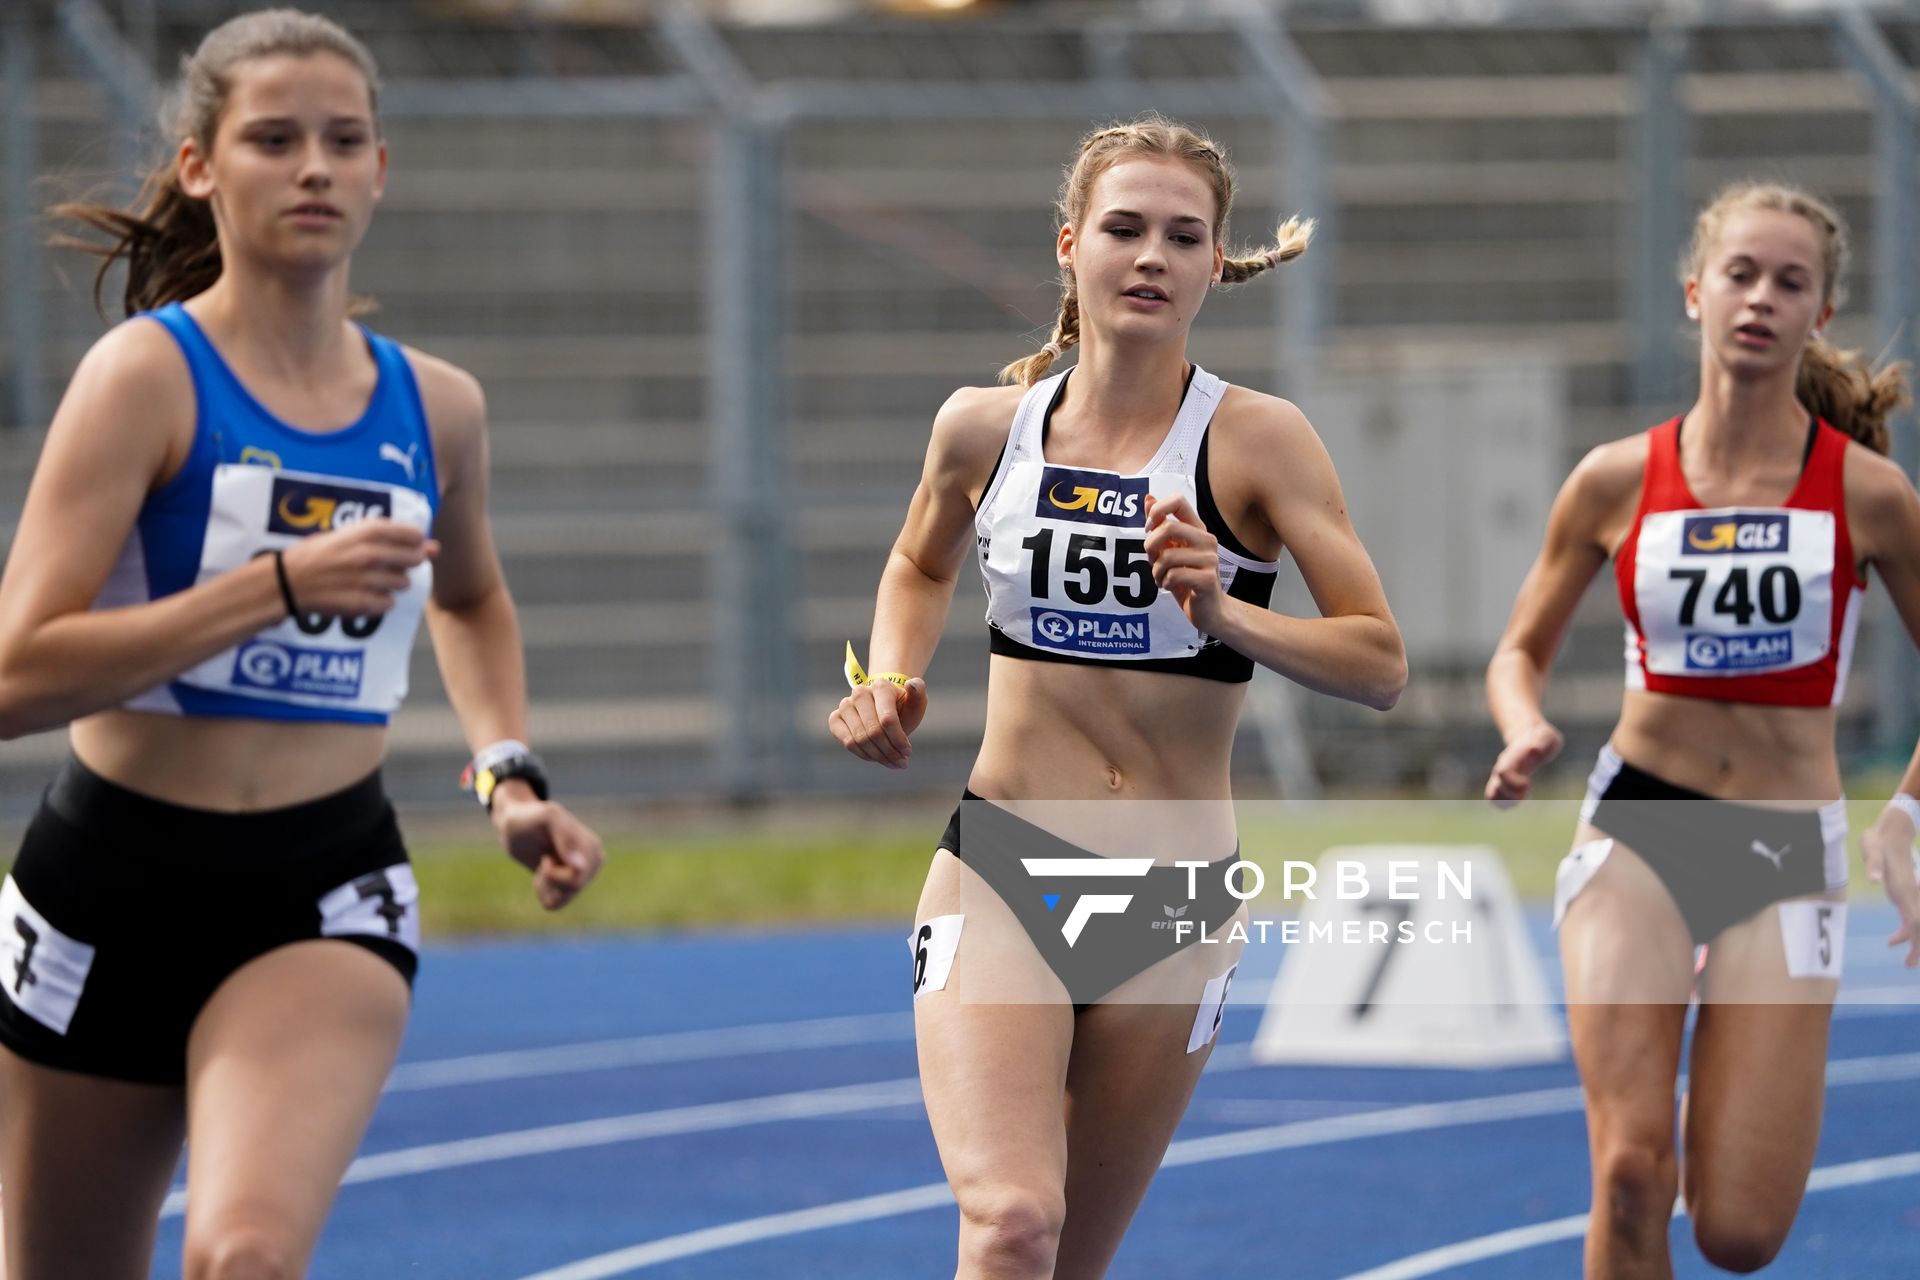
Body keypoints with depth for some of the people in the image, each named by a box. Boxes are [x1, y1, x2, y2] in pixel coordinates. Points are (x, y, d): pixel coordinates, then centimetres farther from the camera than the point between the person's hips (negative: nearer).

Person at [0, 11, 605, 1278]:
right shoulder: (148, 376, -10)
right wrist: (278, 583, -25)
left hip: (329, 899, 2)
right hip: (114, 883, -1)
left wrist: (512, 775, 12)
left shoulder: (436, 406, 5)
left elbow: (473, 600, 28)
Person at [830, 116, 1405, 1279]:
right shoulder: (984, 427, 2)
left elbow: (1380, 664, -10)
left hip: (1174, 910, 0)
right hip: (998, 876, 0)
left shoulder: (1257, 441, -6)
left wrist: (1228, 616, -25)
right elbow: (922, 566, 25)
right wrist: (891, 681, 6)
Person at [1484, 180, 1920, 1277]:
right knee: (1632, 1170, -18)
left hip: (1788, 852, -1)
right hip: (1637, 826, 1)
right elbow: (1522, 652, 12)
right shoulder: (1618, 482, 0)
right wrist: (1527, 734, -9)